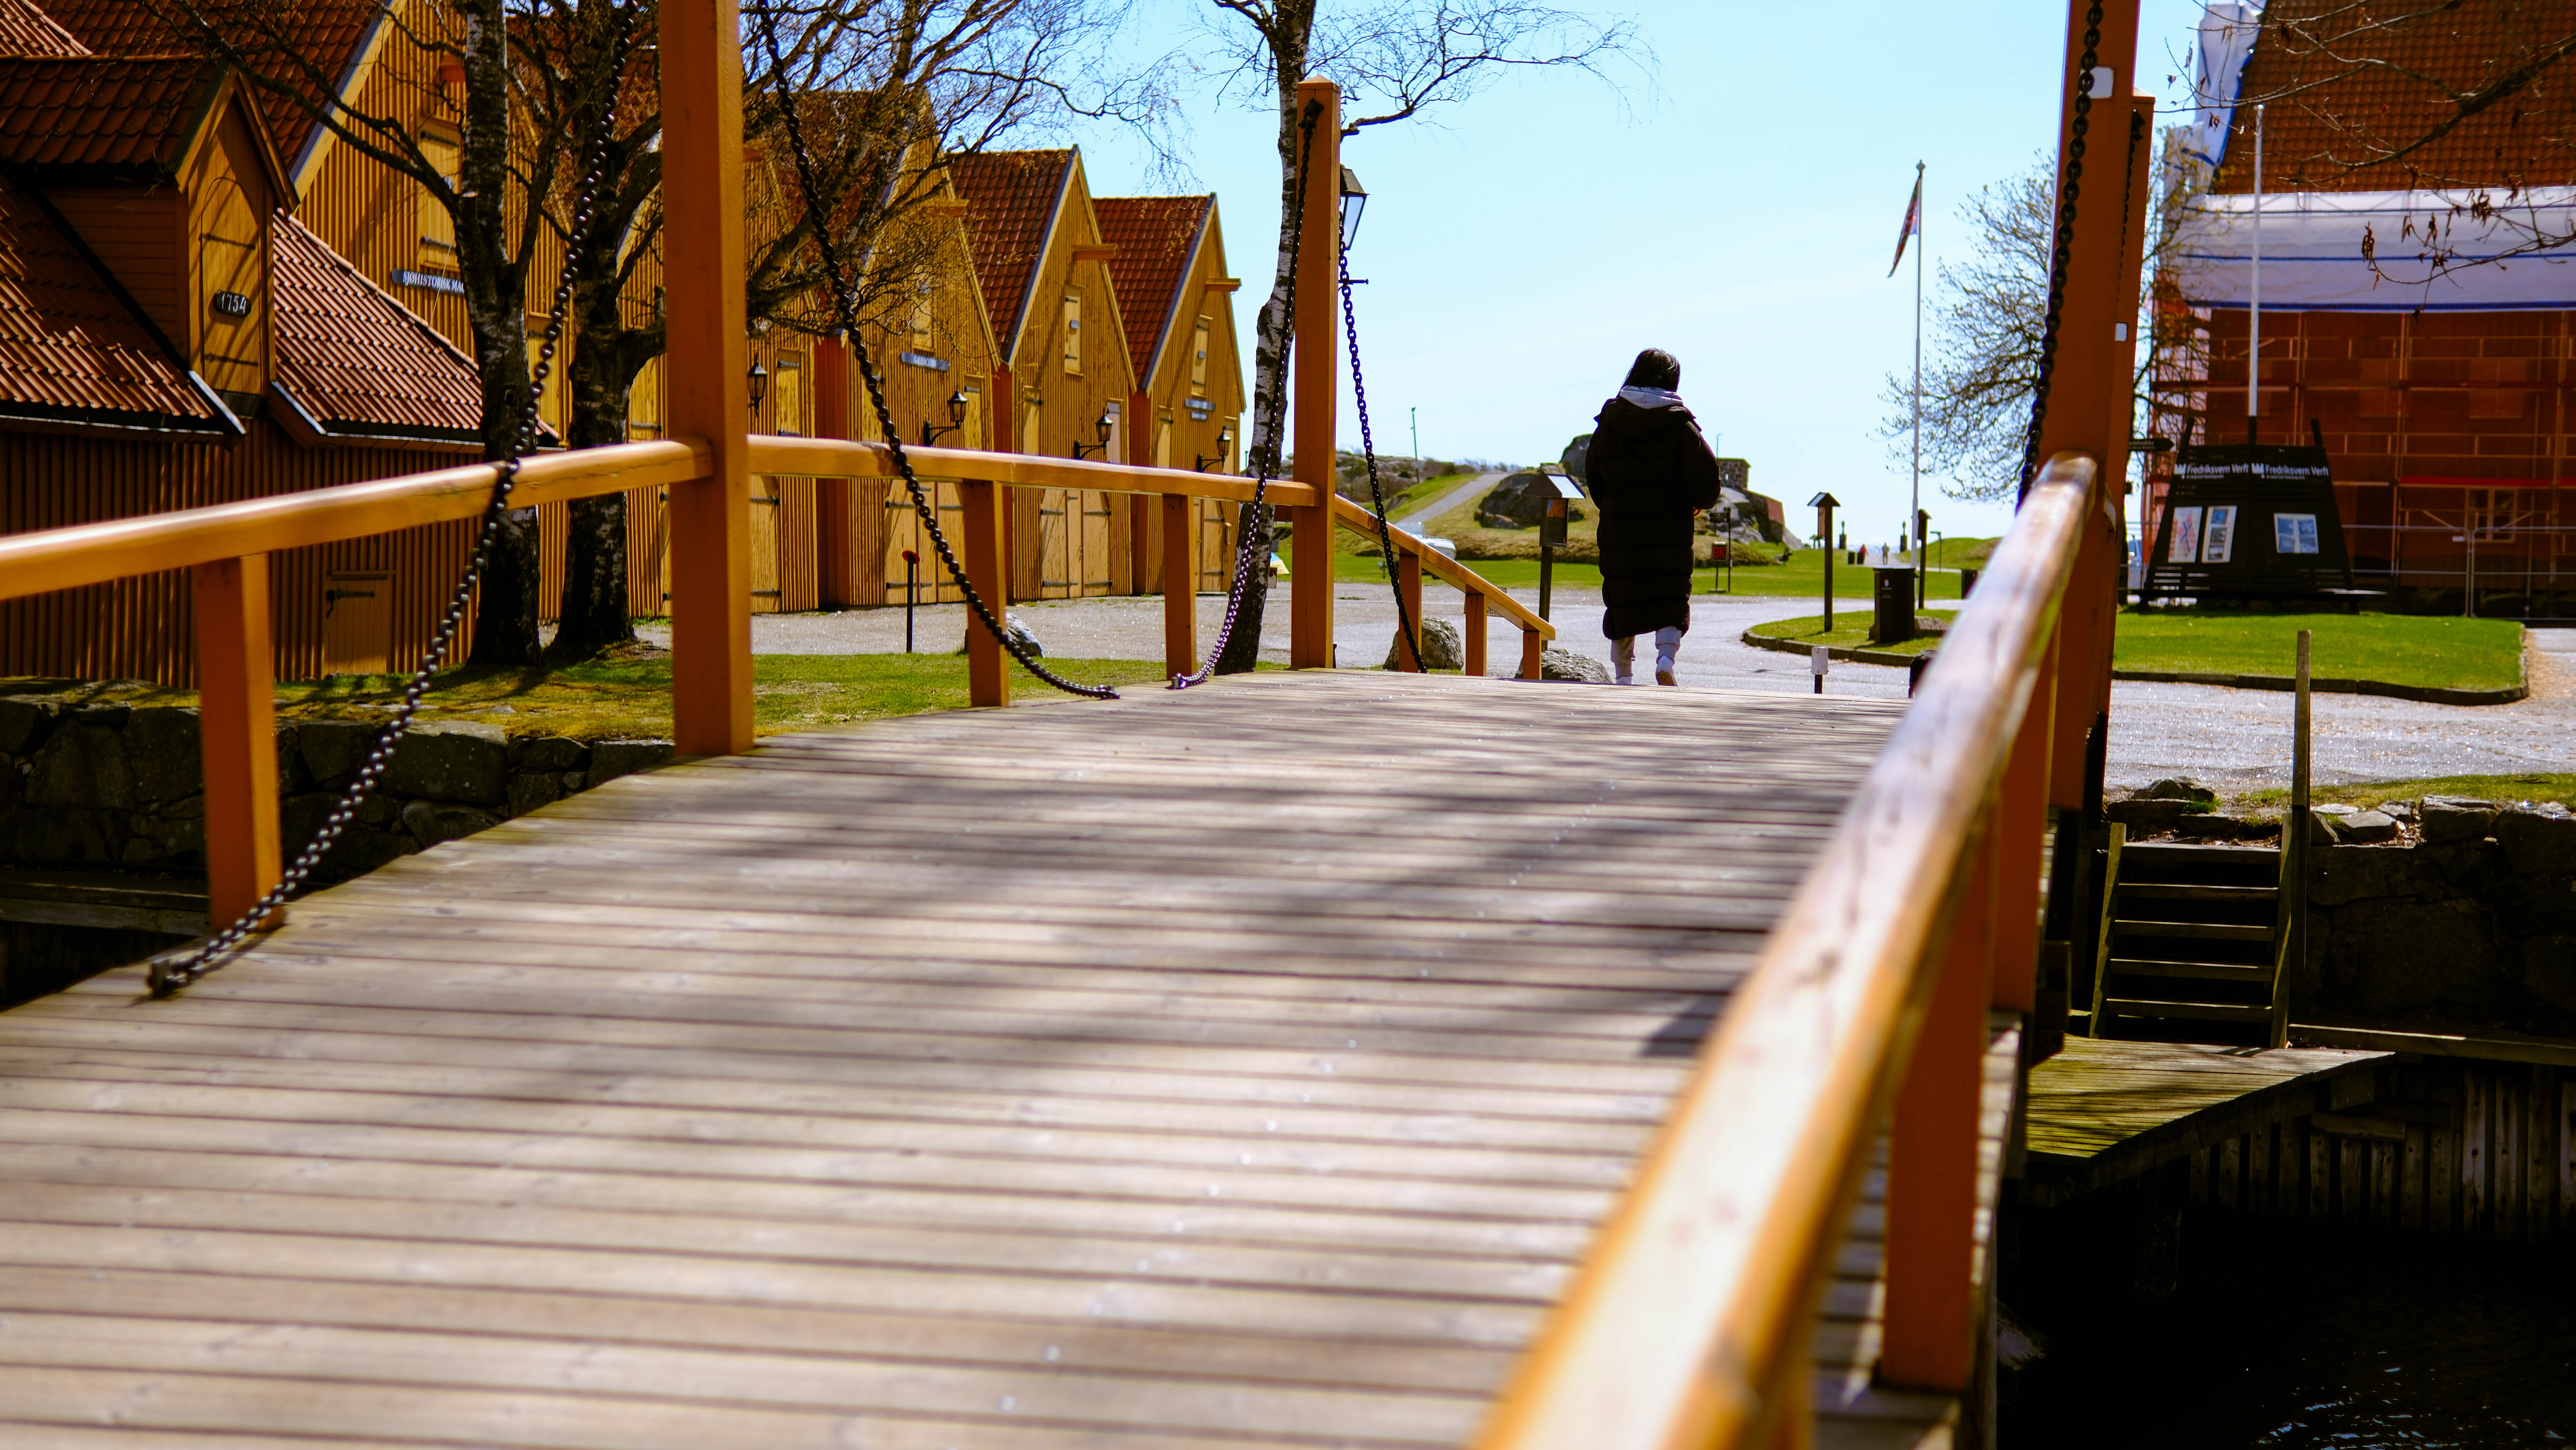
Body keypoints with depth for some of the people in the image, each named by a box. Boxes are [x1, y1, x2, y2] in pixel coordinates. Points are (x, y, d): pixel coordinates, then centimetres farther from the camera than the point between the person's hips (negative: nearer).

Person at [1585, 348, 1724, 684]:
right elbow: (1705, 474, -11)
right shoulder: (1679, 423, -6)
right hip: (1670, 529, -2)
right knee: (1672, 599, 3)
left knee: (1623, 600, 11)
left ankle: (1624, 674, 14)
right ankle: (1666, 656, -20)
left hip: (1619, 529, 2)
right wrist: (1701, 502, 10)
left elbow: (1592, 475, 12)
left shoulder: (1609, 420, 4)